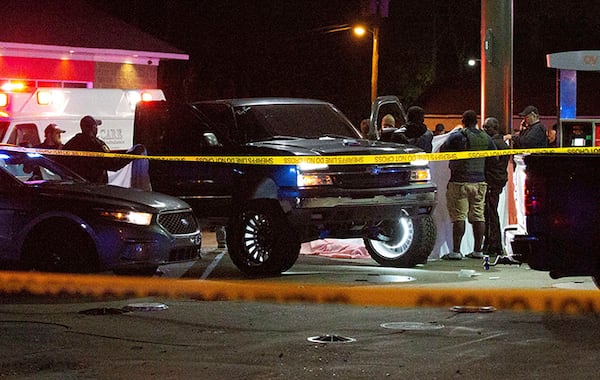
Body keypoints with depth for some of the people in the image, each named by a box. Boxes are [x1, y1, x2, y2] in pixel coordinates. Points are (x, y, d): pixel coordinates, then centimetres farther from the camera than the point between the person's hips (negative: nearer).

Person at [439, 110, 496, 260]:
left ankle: (456, 251, -7)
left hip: (460, 182, -5)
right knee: (478, 215, 8)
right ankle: (477, 250, 10)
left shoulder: (457, 136, -10)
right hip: (480, 182, 5)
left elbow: (442, 150, -4)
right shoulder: (485, 137, 6)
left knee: (458, 216, -4)